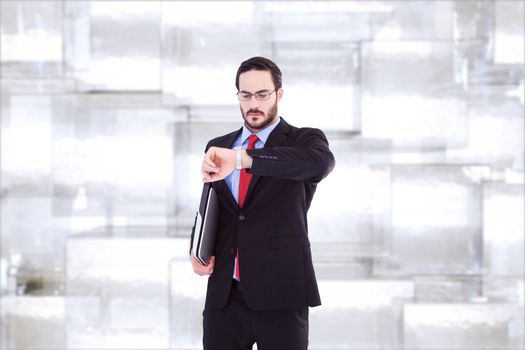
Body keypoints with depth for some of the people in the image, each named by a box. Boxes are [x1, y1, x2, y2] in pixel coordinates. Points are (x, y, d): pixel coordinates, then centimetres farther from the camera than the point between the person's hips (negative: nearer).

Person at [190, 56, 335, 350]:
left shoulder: (305, 140, 0)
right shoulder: (218, 148, 14)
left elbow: (322, 161, -24)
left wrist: (242, 158, -32)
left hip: (280, 294, -3)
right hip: (224, 295, 4)